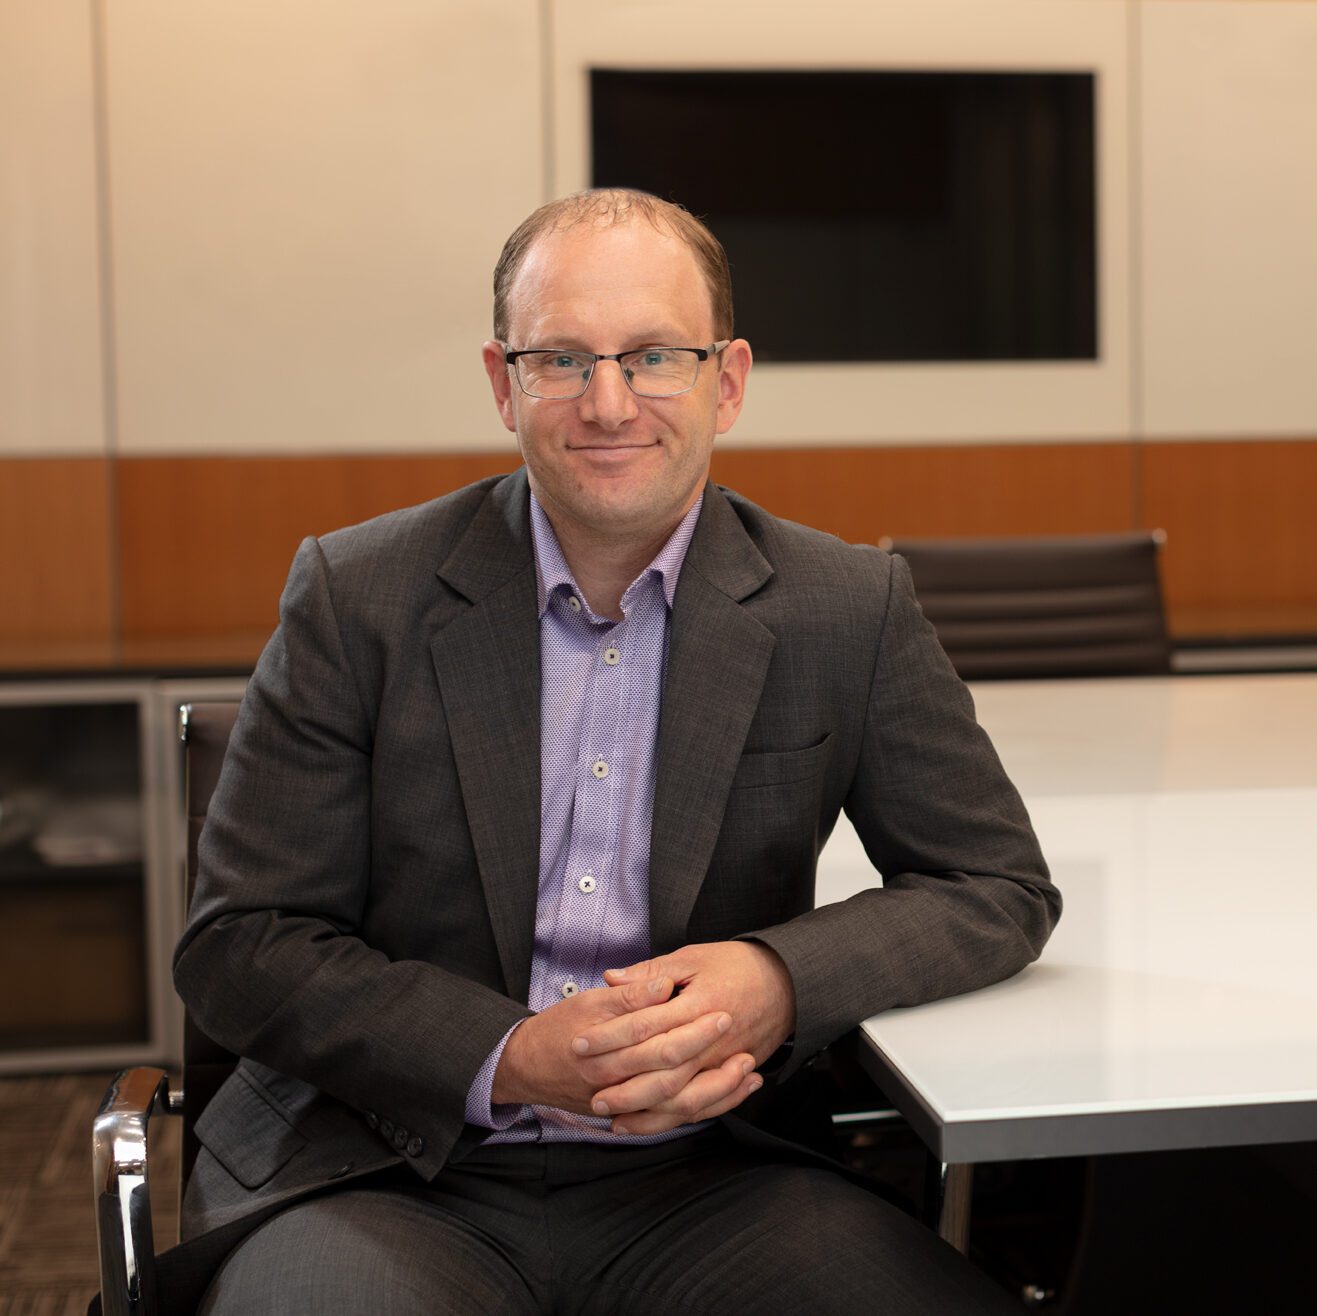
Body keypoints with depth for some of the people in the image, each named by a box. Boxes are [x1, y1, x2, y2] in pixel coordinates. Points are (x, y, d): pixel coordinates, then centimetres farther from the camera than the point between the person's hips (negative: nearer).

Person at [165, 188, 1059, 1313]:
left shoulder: (849, 611, 2)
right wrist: (511, 1061, -17)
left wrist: (780, 980, -14)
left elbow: (1001, 887, 6)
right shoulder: (358, 594, -1)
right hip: (392, 1172, -1)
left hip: (702, 1172, 2)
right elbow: (238, 943, -2)